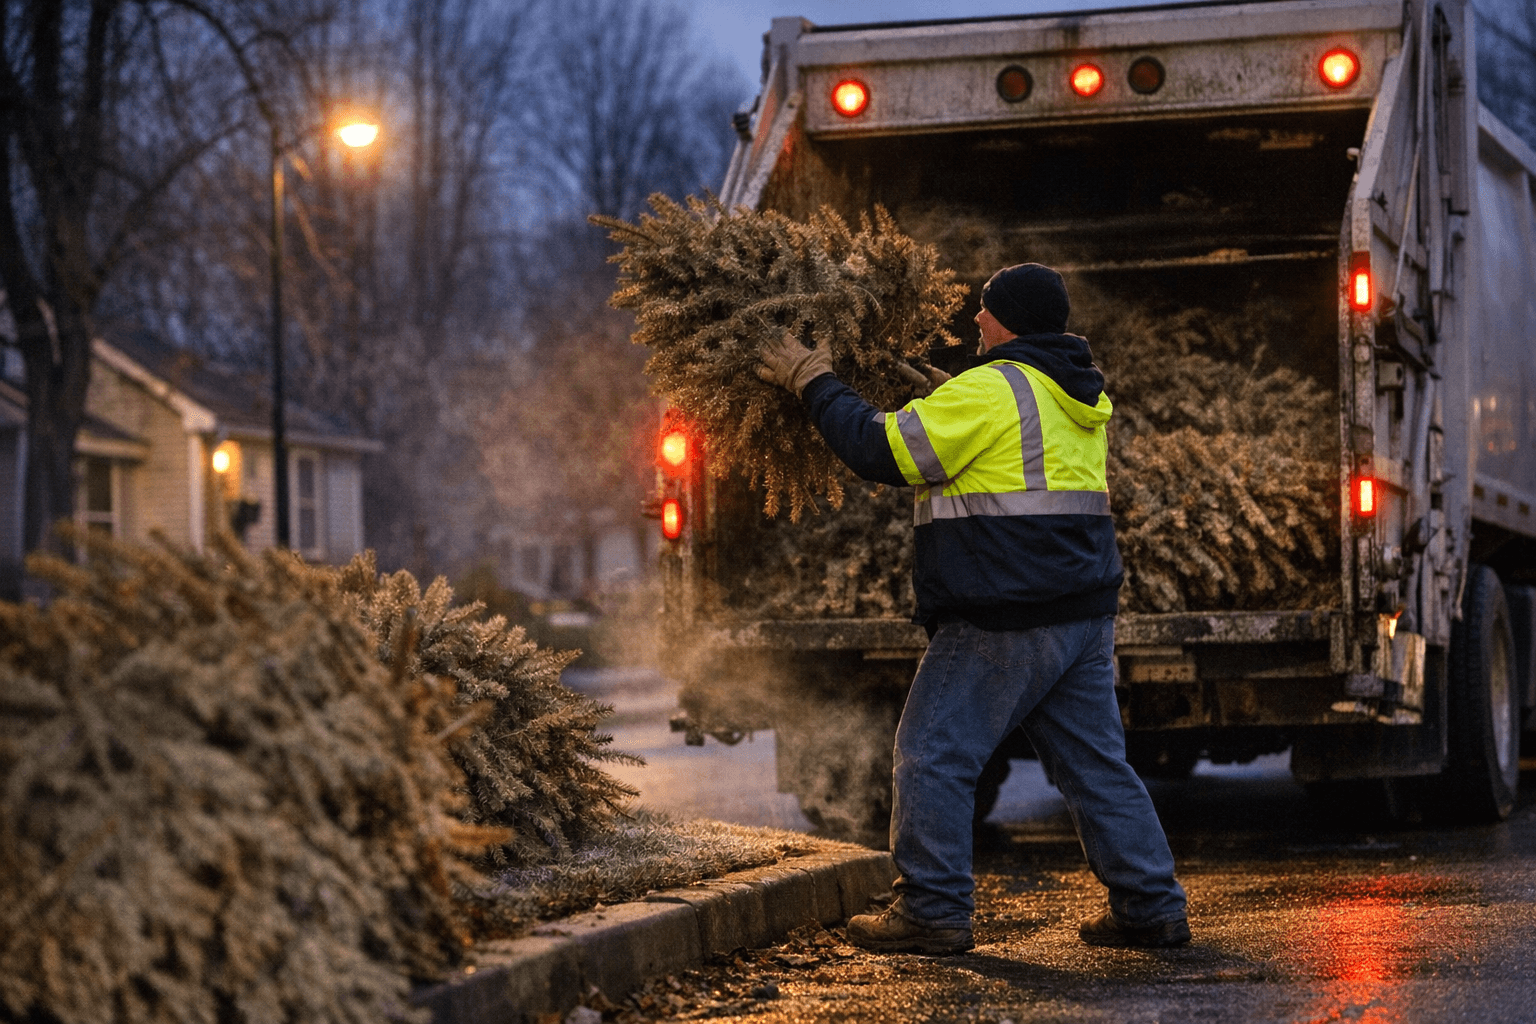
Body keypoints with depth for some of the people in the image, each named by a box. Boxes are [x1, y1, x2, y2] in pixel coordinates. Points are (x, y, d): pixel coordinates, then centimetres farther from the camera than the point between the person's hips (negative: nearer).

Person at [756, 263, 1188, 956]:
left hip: (1002, 624, -8)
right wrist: (941, 388, 31)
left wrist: (814, 381, -2)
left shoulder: (988, 392, -12)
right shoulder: (1080, 397, 15)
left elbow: (883, 451, -12)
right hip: (1084, 613, 9)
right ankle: (1152, 906, 10)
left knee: (934, 755, 0)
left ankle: (933, 911, 0)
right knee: (1095, 763, 12)